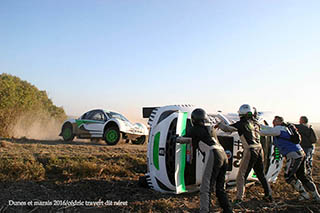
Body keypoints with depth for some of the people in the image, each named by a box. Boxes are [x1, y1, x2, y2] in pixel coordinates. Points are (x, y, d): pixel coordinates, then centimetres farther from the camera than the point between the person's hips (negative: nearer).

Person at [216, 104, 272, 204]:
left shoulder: (242, 123, -8)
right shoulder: (256, 123, 11)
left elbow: (227, 128, -12)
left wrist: (219, 124, 6)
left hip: (250, 151, -7)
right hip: (259, 149, 7)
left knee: (241, 175, 1)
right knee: (261, 174, 22)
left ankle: (239, 198, 1)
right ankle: (268, 195, 30)